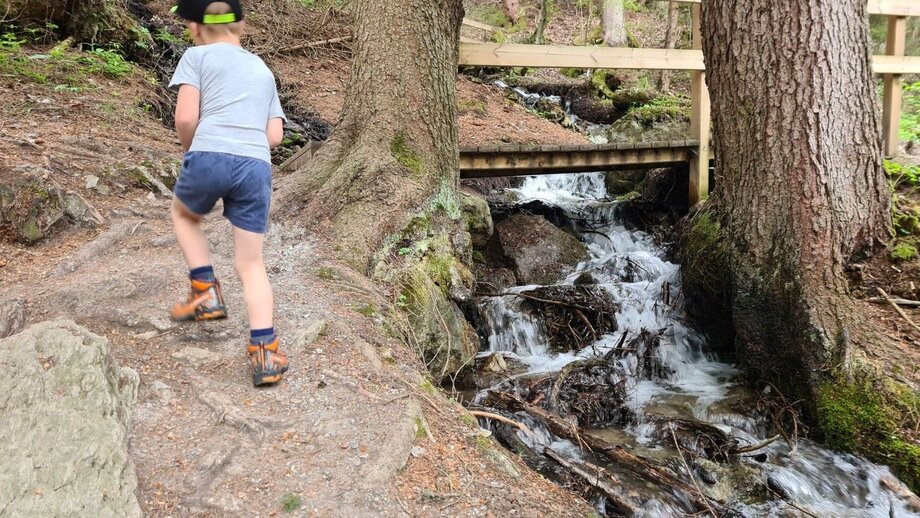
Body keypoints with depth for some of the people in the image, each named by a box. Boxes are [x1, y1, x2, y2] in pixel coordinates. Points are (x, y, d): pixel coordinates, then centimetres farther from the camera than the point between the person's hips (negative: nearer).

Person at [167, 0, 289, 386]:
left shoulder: (197, 56, 12)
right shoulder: (263, 70, 27)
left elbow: (186, 117, -1)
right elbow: (275, 136, 17)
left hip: (210, 156, -3)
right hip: (257, 167, 3)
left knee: (183, 214, 30)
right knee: (250, 264, 9)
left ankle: (206, 293, 21)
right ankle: (265, 354, 1)